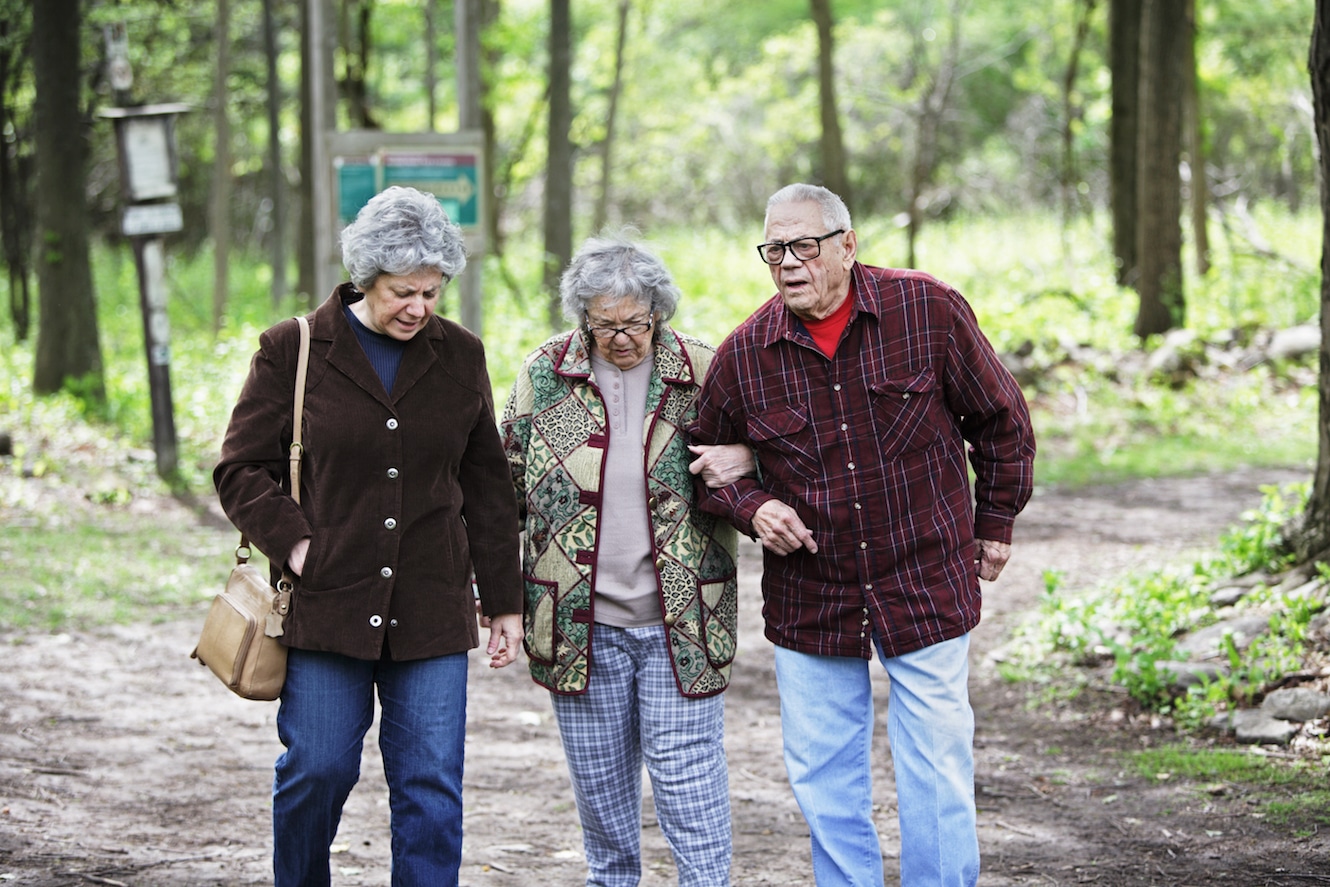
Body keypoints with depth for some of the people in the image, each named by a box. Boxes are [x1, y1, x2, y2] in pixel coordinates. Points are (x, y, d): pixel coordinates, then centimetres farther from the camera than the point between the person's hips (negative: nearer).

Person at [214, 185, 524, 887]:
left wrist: (504, 603, 12)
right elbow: (240, 470, 3)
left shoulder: (460, 356, 8)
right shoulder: (293, 350, 0)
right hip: (326, 605, -2)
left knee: (431, 790, -1)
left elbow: (487, 488, 13)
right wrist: (293, 543, -12)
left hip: (431, 615, 2)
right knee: (317, 770, 1)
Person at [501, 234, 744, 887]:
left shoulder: (704, 372, -1)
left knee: (688, 778, -3)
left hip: (680, 621, -2)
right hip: (580, 624, 2)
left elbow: (752, 456, 11)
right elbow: (509, 482, 11)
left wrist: (741, 460, -13)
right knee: (599, 783, 12)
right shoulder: (544, 374, 2)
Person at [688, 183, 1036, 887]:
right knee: (823, 781, 8)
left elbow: (1000, 419, 5)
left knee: (937, 775, 2)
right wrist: (752, 508, -7)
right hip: (808, 600, 2)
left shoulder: (929, 312, -8)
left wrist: (995, 523, 11)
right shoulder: (744, 354, -4)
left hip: (925, 585, -2)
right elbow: (707, 459, 12)